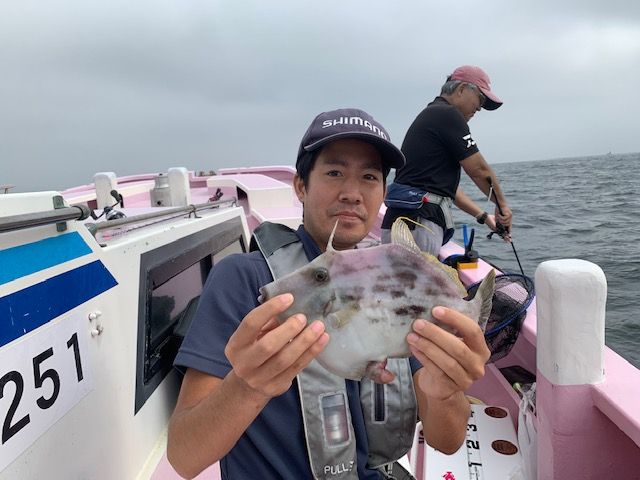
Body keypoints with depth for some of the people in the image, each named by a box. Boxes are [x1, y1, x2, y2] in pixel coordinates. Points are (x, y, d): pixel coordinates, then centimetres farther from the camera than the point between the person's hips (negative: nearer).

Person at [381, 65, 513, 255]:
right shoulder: (448, 114, -5)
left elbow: (447, 186, 25)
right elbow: (479, 170, -4)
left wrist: (484, 216, 23)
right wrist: (502, 204, 12)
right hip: (415, 223, -10)